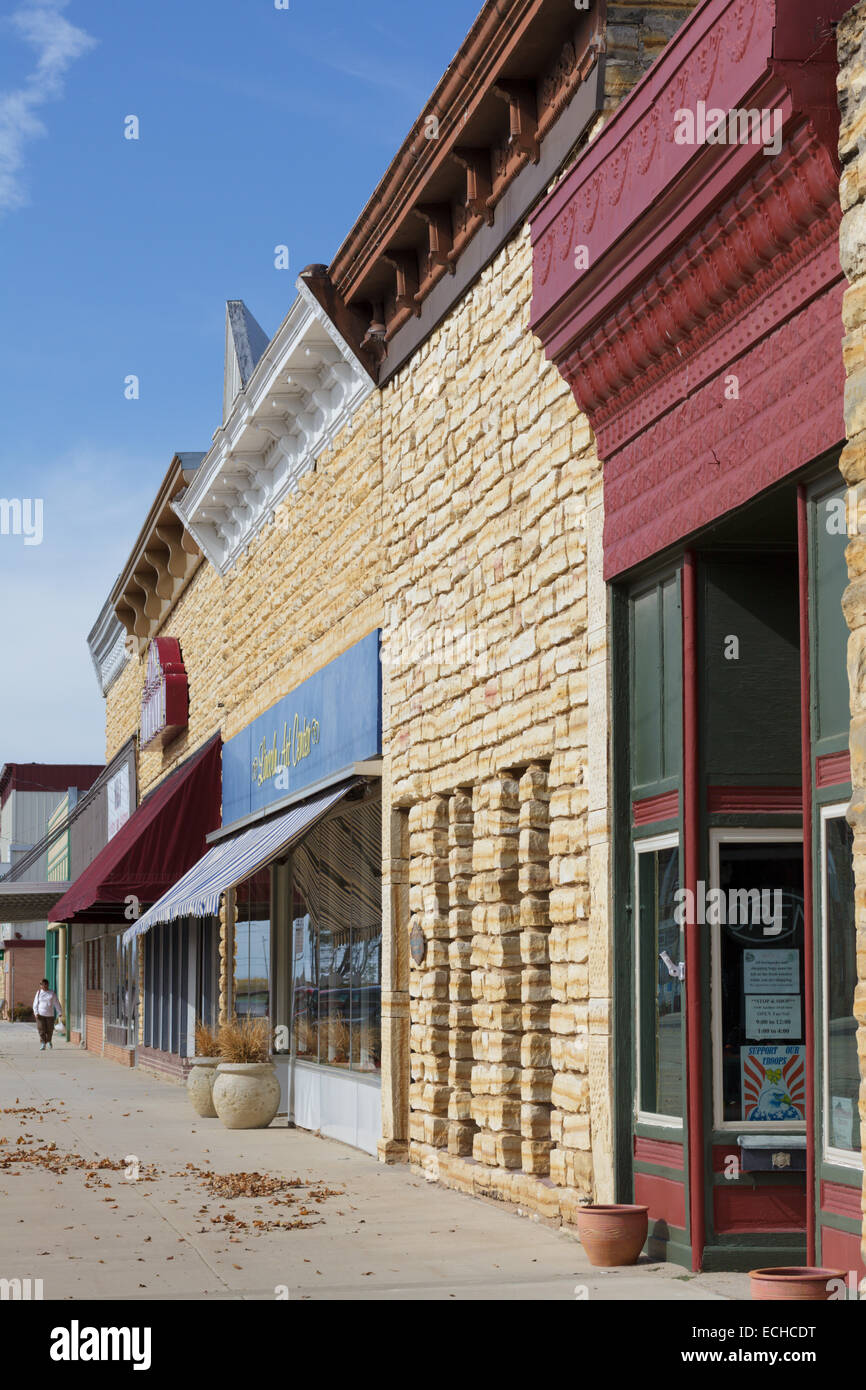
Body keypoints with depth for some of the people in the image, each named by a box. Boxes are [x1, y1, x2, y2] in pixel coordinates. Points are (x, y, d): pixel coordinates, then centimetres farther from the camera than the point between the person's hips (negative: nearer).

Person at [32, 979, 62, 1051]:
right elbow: (35, 1003, 4)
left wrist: (60, 1012, -2)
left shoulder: (52, 993, 2)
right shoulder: (39, 993, 3)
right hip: (40, 1014, -1)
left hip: (50, 1014, 1)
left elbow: (57, 1003, 3)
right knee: (42, 1030, -7)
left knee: (50, 1029, 5)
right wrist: (36, 1013, -7)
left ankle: (49, 1041, 33)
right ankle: (43, 1045, -6)